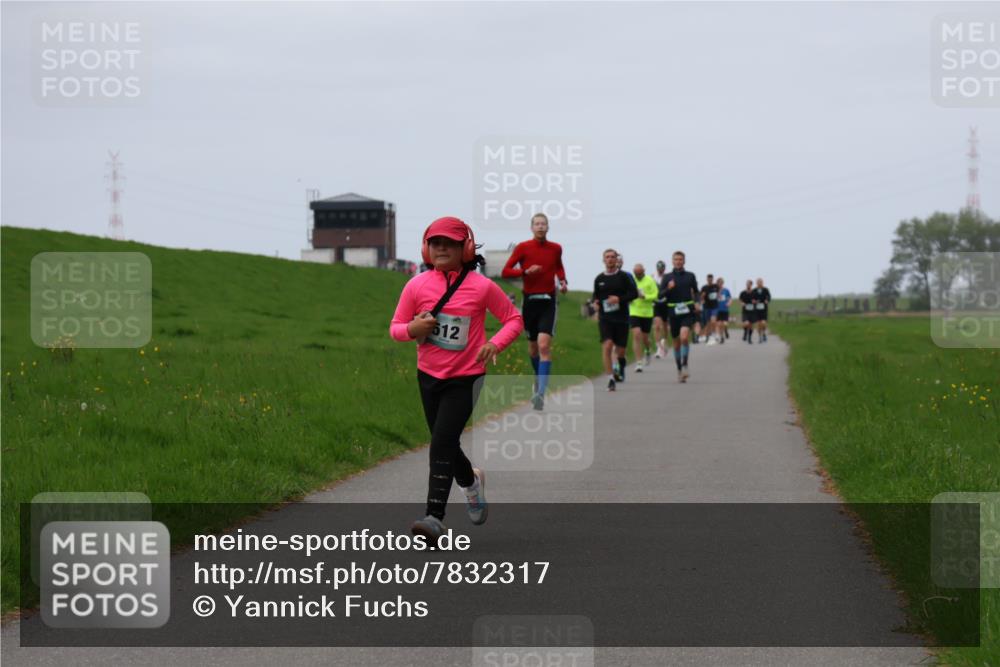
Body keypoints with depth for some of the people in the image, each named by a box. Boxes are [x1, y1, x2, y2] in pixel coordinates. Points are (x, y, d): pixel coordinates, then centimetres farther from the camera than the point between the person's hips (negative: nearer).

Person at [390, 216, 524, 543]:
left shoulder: (481, 286, -10)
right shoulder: (417, 285, -3)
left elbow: (514, 319, 0)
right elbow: (395, 327, 4)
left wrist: (495, 344, -18)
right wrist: (412, 328, -19)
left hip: (465, 378, -4)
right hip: (429, 376, 4)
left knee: (442, 443, -17)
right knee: (445, 445, 15)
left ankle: (435, 517, -19)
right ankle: (472, 482, 48)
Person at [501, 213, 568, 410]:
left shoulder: (555, 249, 5)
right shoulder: (522, 248, -2)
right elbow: (505, 272, -4)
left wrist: (562, 281, 6)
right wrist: (526, 271, -18)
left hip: (548, 302, -1)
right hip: (529, 301, 1)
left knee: (544, 345, -16)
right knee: (533, 347, 13)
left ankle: (541, 393, -21)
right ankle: (538, 378, 42)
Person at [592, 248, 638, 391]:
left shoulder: (624, 276, 0)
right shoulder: (599, 279, 7)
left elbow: (634, 293, -3)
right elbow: (595, 294, 20)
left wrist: (619, 299, -16)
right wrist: (595, 302, -2)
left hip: (621, 318, 0)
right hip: (605, 318, 0)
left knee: (620, 350, 5)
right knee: (607, 346, -18)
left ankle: (621, 368, 40)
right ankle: (610, 378, -18)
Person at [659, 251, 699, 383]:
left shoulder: (690, 276, 7)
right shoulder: (667, 277, 5)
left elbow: (696, 291, 18)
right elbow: (660, 295, 1)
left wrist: (697, 302, 0)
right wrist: (668, 289, -18)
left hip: (687, 312, -1)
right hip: (673, 312, 1)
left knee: (684, 337, -23)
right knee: (676, 343, 9)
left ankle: (684, 366, -17)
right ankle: (679, 370, 21)